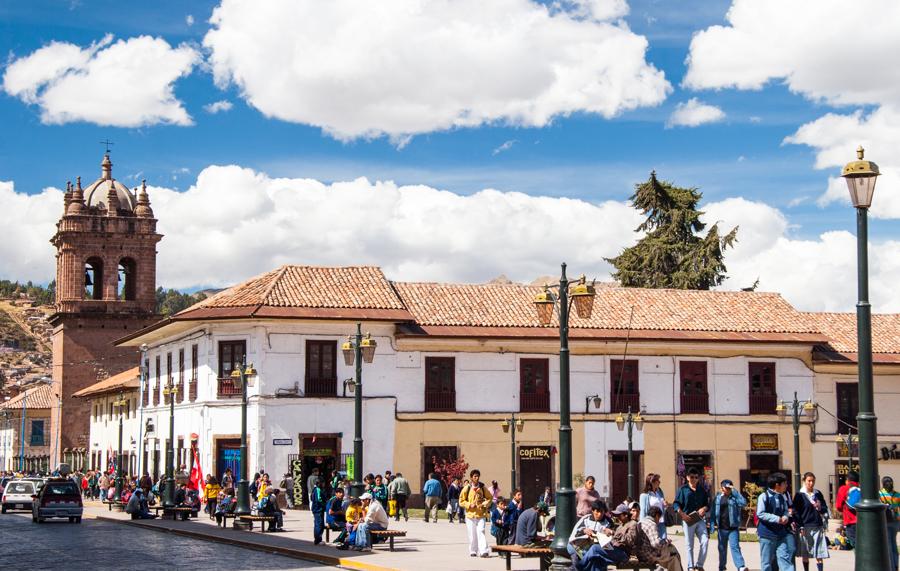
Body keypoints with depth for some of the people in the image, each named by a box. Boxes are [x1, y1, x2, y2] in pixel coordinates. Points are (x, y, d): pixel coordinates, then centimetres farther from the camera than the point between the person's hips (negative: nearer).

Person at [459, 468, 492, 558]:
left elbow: (489, 498, 15)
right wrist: (469, 505, -12)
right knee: (472, 534, 3)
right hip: (470, 514, 0)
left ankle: (483, 551, -18)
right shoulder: (466, 488, 0)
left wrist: (485, 504, -4)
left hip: (480, 514, 0)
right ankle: (473, 551, 15)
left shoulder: (482, 488, 5)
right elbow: (461, 501, 3)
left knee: (481, 531, -13)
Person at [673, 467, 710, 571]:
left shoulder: (702, 490, 12)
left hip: (700, 519, 3)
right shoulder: (683, 489, 2)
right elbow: (676, 504, -1)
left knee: (705, 541, -9)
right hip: (688, 520, -3)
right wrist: (682, 514, -14)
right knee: (689, 545, 2)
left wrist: (704, 508, -5)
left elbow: (707, 503, 17)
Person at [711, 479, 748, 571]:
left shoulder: (734, 497, -1)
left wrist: (734, 491, -17)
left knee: (735, 547, -16)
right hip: (722, 528, 3)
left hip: (733, 528, -3)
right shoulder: (718, 498, 5)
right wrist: (713, 524, -1)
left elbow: (744, 503, -19)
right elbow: (712, 512, 8)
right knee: (722, 548, 14)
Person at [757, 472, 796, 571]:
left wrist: (786, 516, -5)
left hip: (781, 533, 5)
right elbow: (760, 514, -16)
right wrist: (777, 519, -20)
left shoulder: (783, 497, 8)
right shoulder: (764, 496, -11)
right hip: (767, 533, -5)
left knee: (785, 557, -2)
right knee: (767, 561, 2)